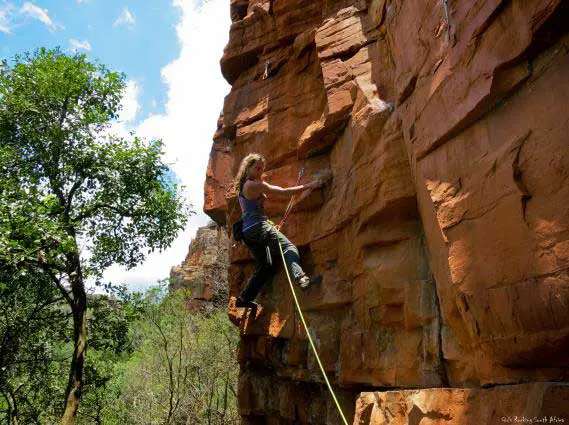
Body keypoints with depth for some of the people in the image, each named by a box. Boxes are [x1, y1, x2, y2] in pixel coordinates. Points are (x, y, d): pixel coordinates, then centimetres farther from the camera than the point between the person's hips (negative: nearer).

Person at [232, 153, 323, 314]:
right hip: (258, 227, -10)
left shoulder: (243, 186, 20)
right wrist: (308, 186, -4)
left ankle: (244, 298, 19)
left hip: (248, 231, 10)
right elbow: (283, 191, -9)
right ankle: (301, 278, -45)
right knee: (288, 247, -22)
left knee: (265, 266, 15)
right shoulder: (254, 185, -8)